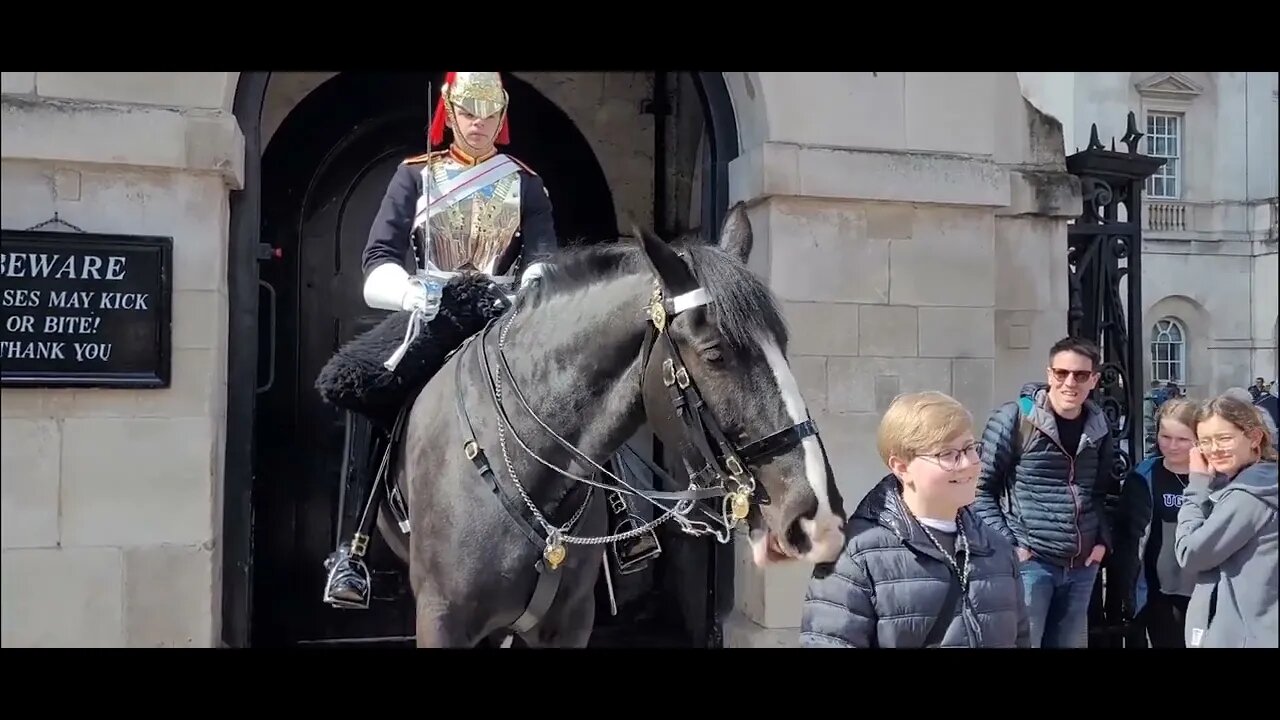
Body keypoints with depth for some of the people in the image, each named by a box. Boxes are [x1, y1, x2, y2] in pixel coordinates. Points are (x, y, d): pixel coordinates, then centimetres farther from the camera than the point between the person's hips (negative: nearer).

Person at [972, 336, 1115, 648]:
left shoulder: (1100, 427, 7)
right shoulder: (1014, 419, -9)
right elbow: (982, 488, -7)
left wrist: (1103, 540, 7)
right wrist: (1006, 545, -12)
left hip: (1082, 566, 5)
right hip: (1030, 563, -5)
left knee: (1069, 643, 13)